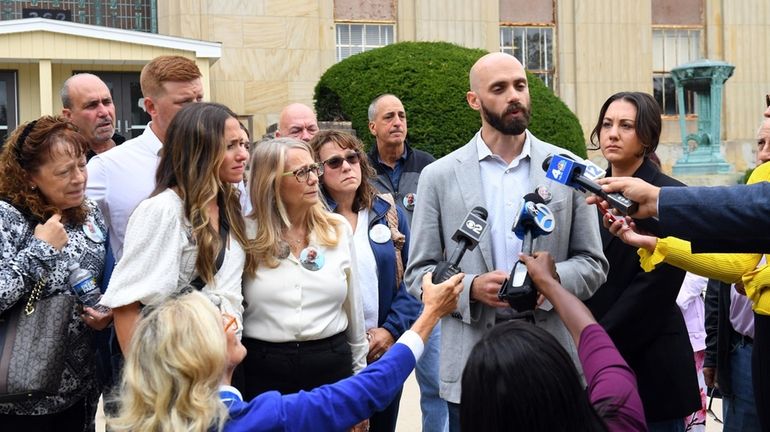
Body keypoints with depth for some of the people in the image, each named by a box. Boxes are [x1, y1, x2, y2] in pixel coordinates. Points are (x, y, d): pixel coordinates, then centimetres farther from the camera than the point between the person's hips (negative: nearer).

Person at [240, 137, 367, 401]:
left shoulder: (339, 229, 4)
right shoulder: (246, 234, -3)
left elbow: (353, 307, 11)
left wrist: (360, 374, 15)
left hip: (332, 366, 2)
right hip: (265, 370, -2)